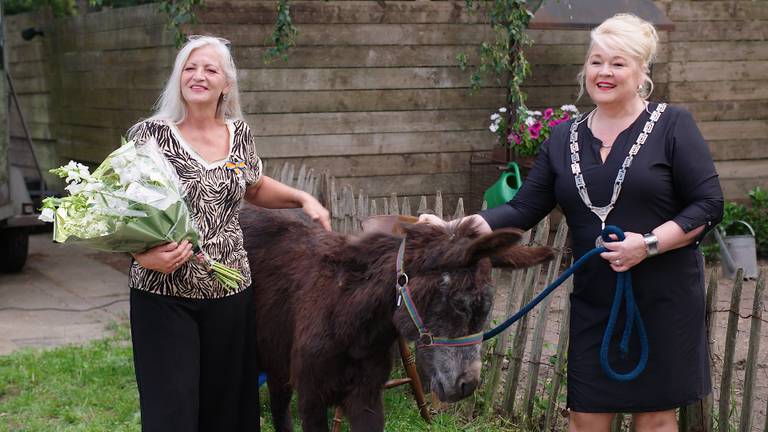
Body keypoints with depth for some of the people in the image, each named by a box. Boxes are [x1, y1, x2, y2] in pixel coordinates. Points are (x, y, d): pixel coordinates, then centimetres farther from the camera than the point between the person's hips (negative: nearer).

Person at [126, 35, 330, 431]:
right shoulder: (150, 134, -6)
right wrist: (144, 254, -26)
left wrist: (303, 198, 12)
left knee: (227, 400, 9)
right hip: (164, 293, -4)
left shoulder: (239, 134, 7)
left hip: (230, 291, 4)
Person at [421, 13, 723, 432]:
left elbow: (708, 205, -7)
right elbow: (522, 210, 3)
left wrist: (649, 243, -20)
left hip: (663, 299, -3)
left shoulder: (672, 125, -4)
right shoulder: (564, 138, 8)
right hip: (593, 301, 3)